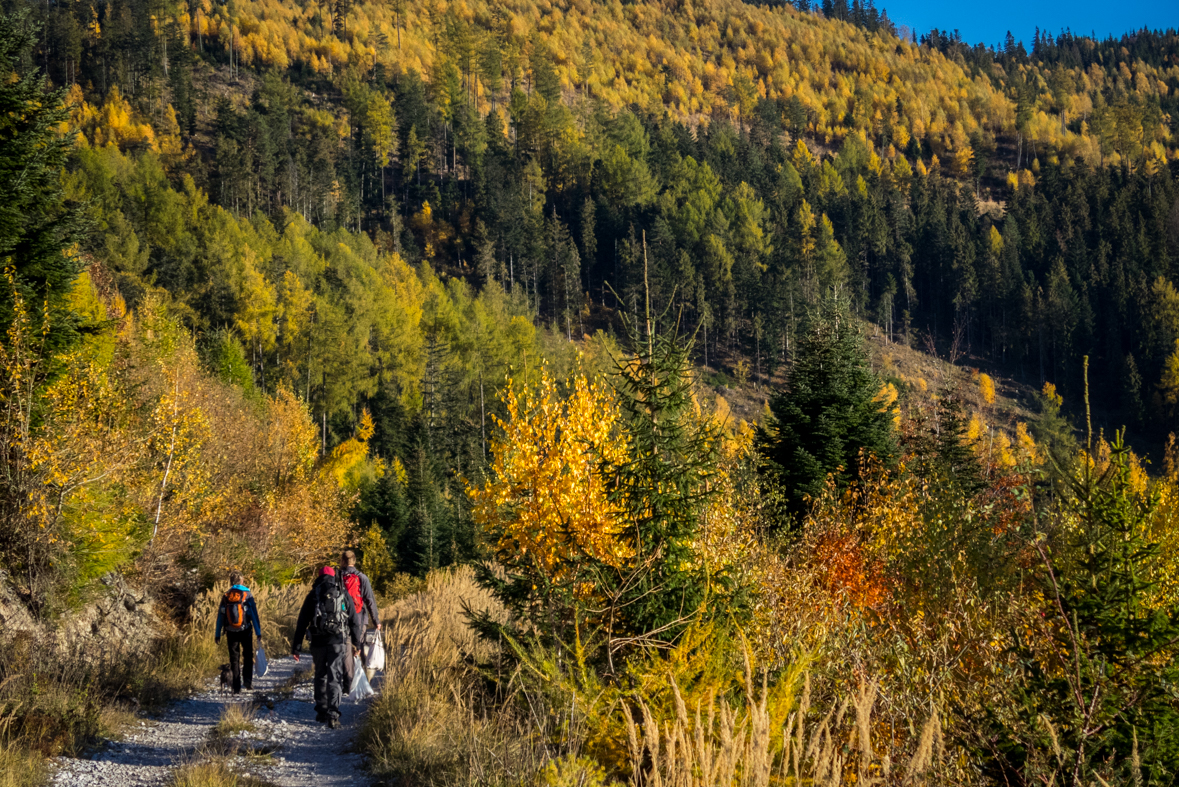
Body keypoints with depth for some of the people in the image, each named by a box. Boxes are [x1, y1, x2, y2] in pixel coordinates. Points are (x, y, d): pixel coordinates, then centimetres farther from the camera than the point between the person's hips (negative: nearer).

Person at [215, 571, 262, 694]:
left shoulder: (225, 596, 0)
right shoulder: (247, 595, -6)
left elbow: (220, 616, 3)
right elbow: (254, 615, -8)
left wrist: (217, 634, 10)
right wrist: (258, 633, -4)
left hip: (231, 632, 2)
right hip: (245, 631, -2)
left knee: (234, 659, 8)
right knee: (248, 656, 16)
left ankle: (237, 688, 5)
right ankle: (248, 682, 5)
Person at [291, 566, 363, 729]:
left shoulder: (312, 595, 7)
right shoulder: (343, 594, 7)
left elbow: (302, 622, 5)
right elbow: (354, 621, 8)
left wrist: (296, 647, 7)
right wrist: (357, 643, 17)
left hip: (318, 642, 1)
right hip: (338, 641, -1)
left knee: (320, 676, 17)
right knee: (335, 678, -3)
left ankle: (321, 712, 22)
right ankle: (333, 715, -15)